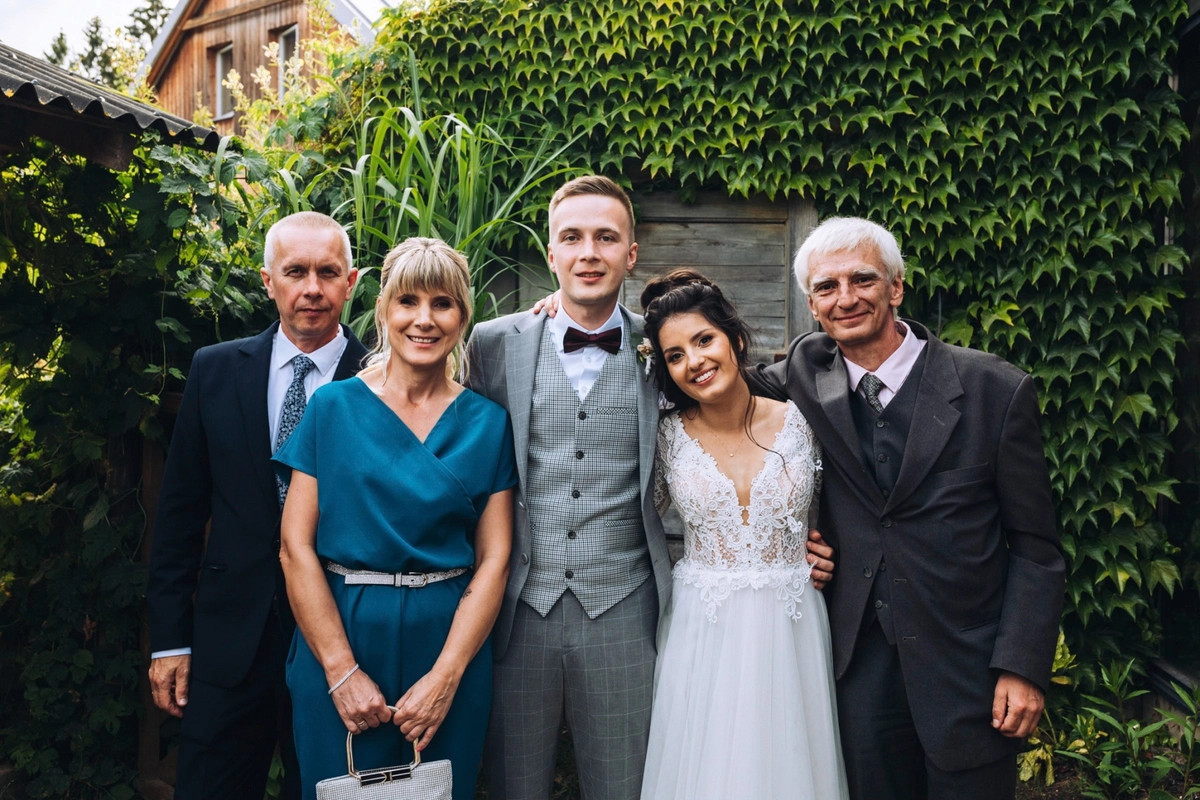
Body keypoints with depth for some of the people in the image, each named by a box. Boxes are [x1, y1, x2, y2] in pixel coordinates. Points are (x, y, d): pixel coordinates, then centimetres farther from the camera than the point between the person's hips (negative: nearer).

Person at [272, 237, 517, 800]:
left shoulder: (486, 422, 0)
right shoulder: (333, 407, -3)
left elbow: (494, 559, -2)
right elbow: (296, 548, -6)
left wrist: (446, 676, -10)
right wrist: (343, 671, -11)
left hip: (449, 643, 1)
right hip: (339, 637, -1)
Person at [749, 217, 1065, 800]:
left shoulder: (997, 390, -9)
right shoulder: (806, 375, -2)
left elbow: (1035, 547, -5)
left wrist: (1023, 667, -10)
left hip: (968, 666, -2)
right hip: (859, 666, 3)